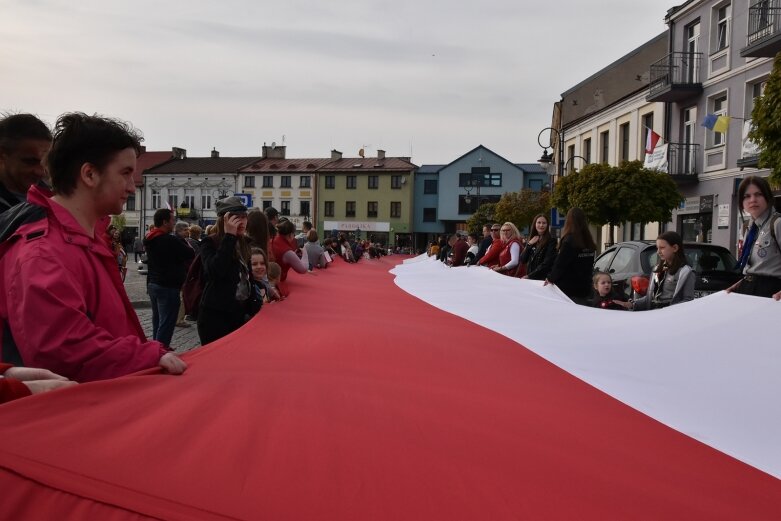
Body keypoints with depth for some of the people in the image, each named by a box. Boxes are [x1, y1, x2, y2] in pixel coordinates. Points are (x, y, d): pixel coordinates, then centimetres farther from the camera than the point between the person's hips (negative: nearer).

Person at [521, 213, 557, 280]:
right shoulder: (531, 240, 11)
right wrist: (529, 245, -6)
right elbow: (523, 260, 6)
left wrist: (529, 276, -16)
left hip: (543, 279, -5)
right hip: (530, 279, 5)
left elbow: (547, 263, -13)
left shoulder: (551, 241, -5)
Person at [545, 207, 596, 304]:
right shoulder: (589, 243, 8)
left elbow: (560, 264, -14)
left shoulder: (569, 241, -15)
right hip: (584, 290, 7)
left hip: (568, 290, -7)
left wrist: (550, 278, 1)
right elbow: (590, 267, 15)